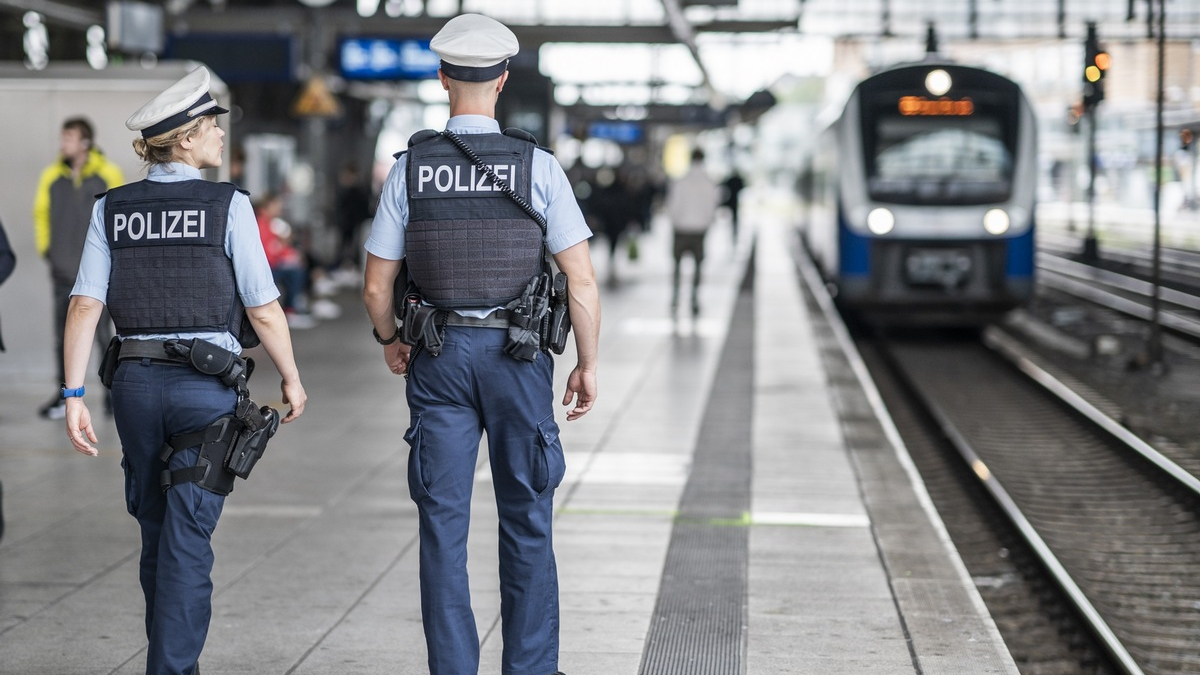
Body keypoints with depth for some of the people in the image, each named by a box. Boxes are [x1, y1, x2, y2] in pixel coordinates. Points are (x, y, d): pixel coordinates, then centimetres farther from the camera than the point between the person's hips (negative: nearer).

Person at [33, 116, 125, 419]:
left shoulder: (108, 174, -4)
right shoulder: (51, 176, 3)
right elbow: (41, 213, 15)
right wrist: (45, 247, 9)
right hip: (63, 270, 3)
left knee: (103, 334, 0)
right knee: (63, 337, 5)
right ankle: (65, 397, 12)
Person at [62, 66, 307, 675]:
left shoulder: (111, 209, 4)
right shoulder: (227, 206, -7)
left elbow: (84, 305, -4)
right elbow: (263, 310, -6)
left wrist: (74, 396, -3)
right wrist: (292, 379, 8)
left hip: (135, 381, 4)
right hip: (207, 386, -4)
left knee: (156, 533, 19)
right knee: (186, 539, -3)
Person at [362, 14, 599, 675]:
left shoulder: (410, 168, -3)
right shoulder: (538, 167, -7)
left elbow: (376, 286, 0)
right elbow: (582, 281, -9)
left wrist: (389, 341, 20)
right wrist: (587, 364, 4)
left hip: (439, 360, 1)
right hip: (518, 356, -1)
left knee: (443, 526, 6)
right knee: (526, 524, 9)